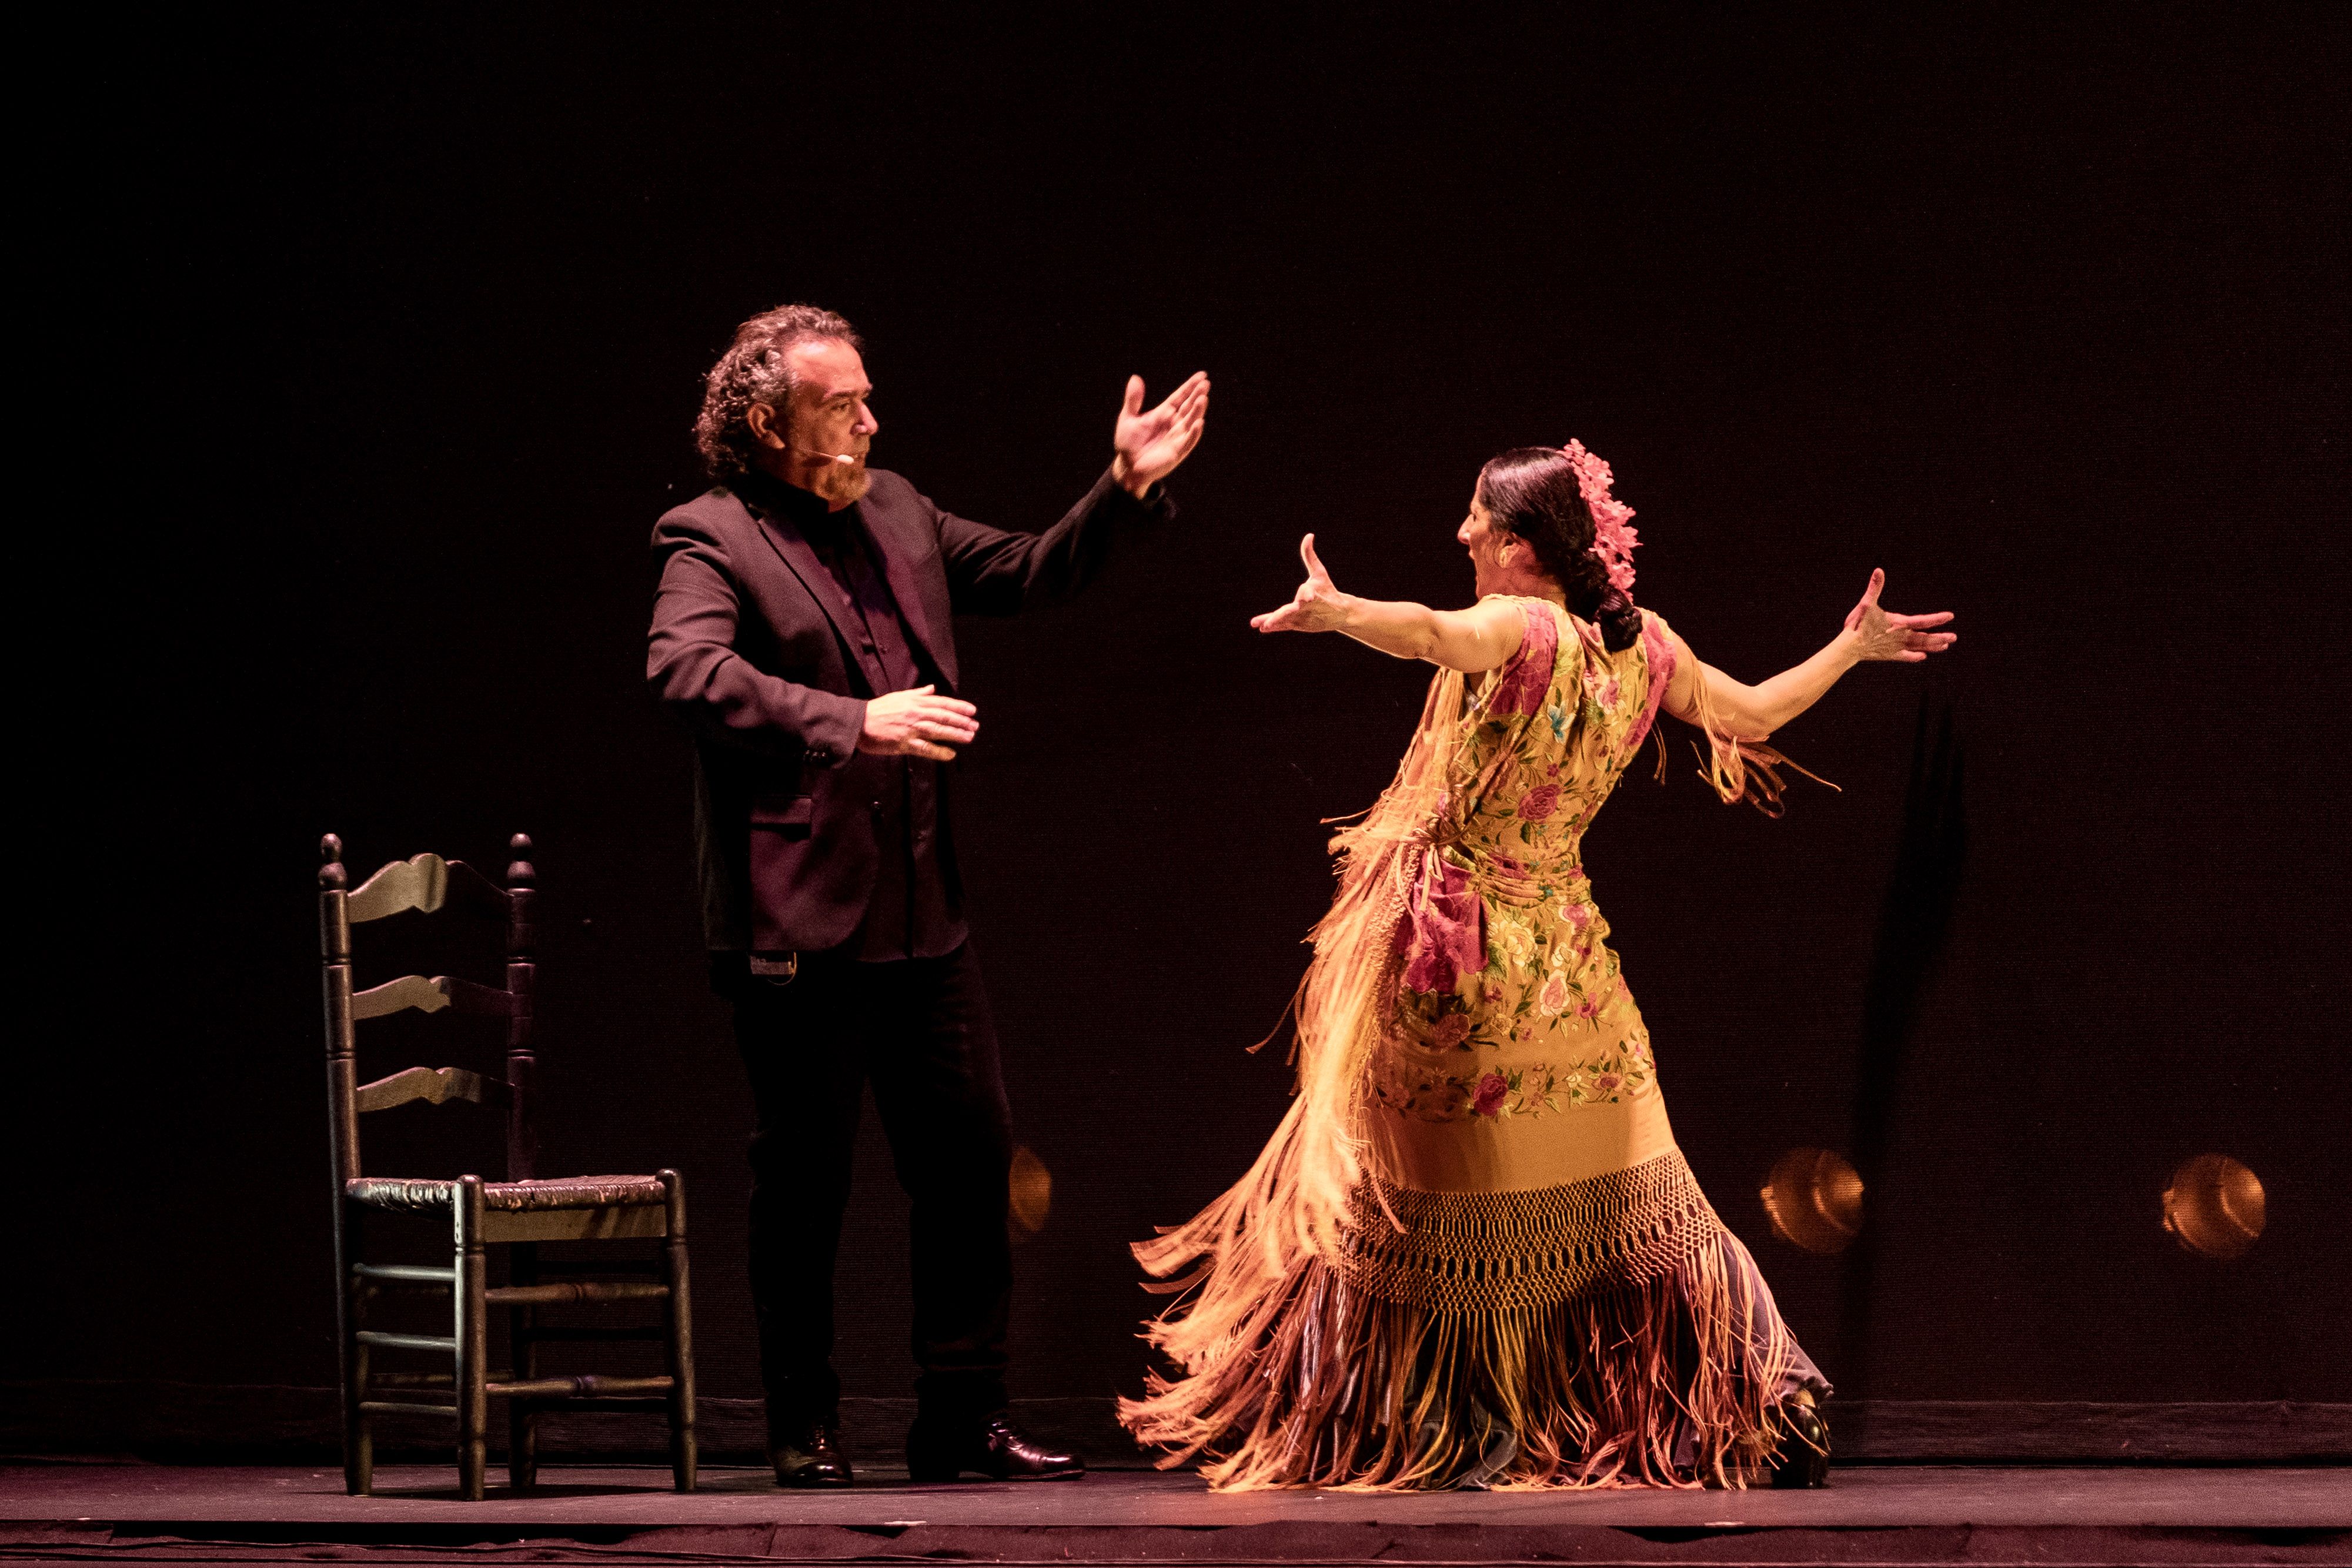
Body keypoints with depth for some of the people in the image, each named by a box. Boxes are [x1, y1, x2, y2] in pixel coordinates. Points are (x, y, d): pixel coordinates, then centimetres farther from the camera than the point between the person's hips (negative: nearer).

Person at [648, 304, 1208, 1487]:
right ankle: (803, 1431, 13)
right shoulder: (711, 541, -8)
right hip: (797, 927, -7)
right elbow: (685, 669, -26)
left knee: (970, 1156, 7)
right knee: (802, 1179, 2)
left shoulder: (895, 511, 15)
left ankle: (964, 1421, 15)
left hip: (924, 914, 7)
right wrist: (854, 723, -33)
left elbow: (1032, 577, 26)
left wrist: (1125, 492, 12)